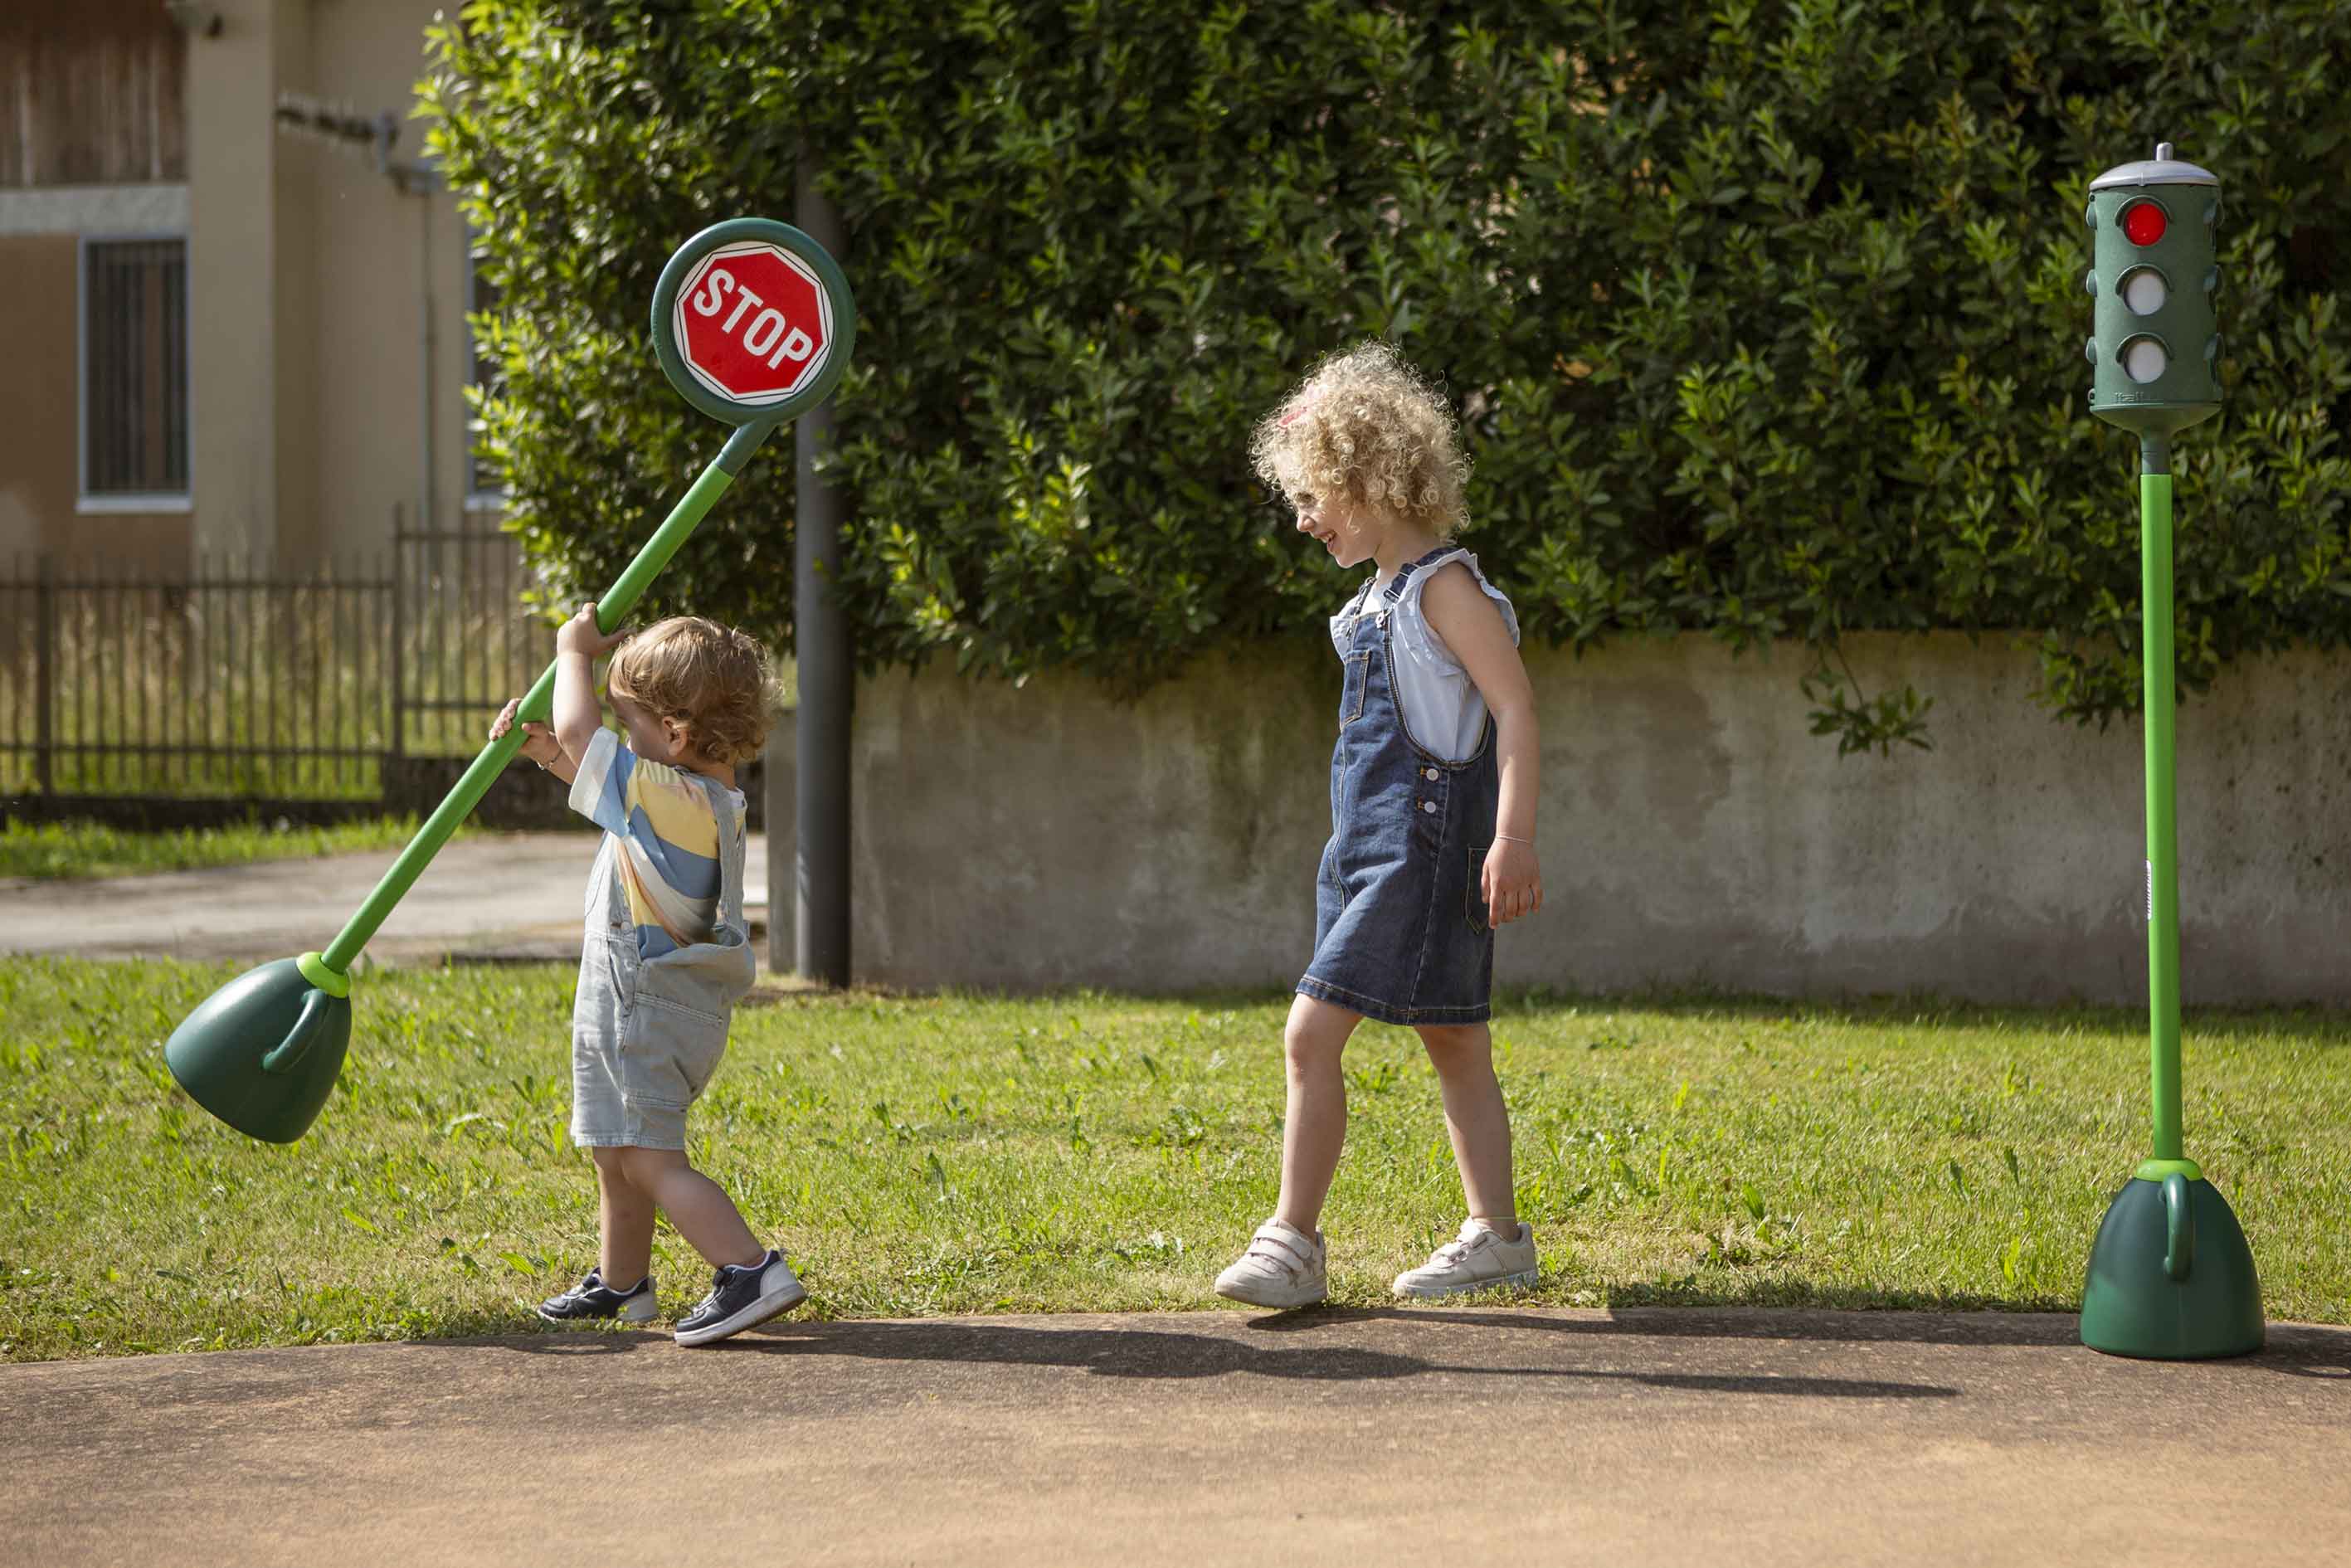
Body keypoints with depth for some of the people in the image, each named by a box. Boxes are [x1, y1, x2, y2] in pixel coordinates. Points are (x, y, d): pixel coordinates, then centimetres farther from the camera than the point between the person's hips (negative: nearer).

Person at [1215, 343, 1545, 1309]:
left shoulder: (1445, 587, -12)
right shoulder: (1381, 597, 17)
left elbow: (1516, 712, -17)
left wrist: (1513, 839, -25)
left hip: (1423, 851, -10)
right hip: (1373, 846, 10)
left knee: (1312, 1032, -14)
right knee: (1454, 1046, 13)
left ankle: (1292, 1242, -13)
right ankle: (1496, 1236, 20)